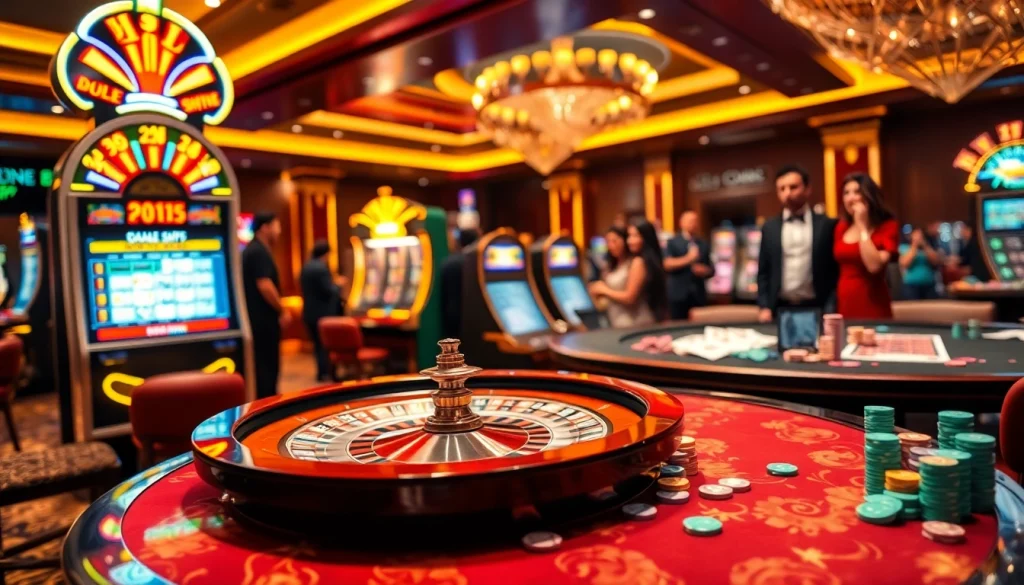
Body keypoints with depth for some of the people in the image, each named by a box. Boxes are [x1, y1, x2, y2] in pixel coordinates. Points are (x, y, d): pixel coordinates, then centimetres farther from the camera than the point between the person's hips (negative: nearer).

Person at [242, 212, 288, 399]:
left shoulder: (251, 250, 16)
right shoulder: (259, 252, -15)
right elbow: (265, 286, -24)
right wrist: (282, 311, -14)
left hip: (257, 317, 10)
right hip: (264, 318, -10)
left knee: (263, 364, 14)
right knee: (268, 366, -4)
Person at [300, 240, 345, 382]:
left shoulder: (305, 267, 8)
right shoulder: (322, 268, -18)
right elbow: (329, 292, -20)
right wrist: (338, 284, -1)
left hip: (309, 313, 8)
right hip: (323, 313, -8)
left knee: (318, 344, 14)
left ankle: (322, 373, 21)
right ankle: (326, 374, 4)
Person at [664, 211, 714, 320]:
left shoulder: (704, 245, 13)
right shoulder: (672, 242, 2)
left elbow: (711, 269, 16)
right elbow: (667, 264, -11)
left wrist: (705, 271, -6)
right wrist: (687, 259, -18)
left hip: (699, 295, 3)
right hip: (678, 294, -3)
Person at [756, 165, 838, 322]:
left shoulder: (827, 225, 3)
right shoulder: (769, 228, 8)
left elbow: (836, 271, 2)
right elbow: (763, 272, 9)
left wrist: (830, 310, -6)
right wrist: (764, 307, -2)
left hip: (816, 309, -1)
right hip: (780, 310, 1)